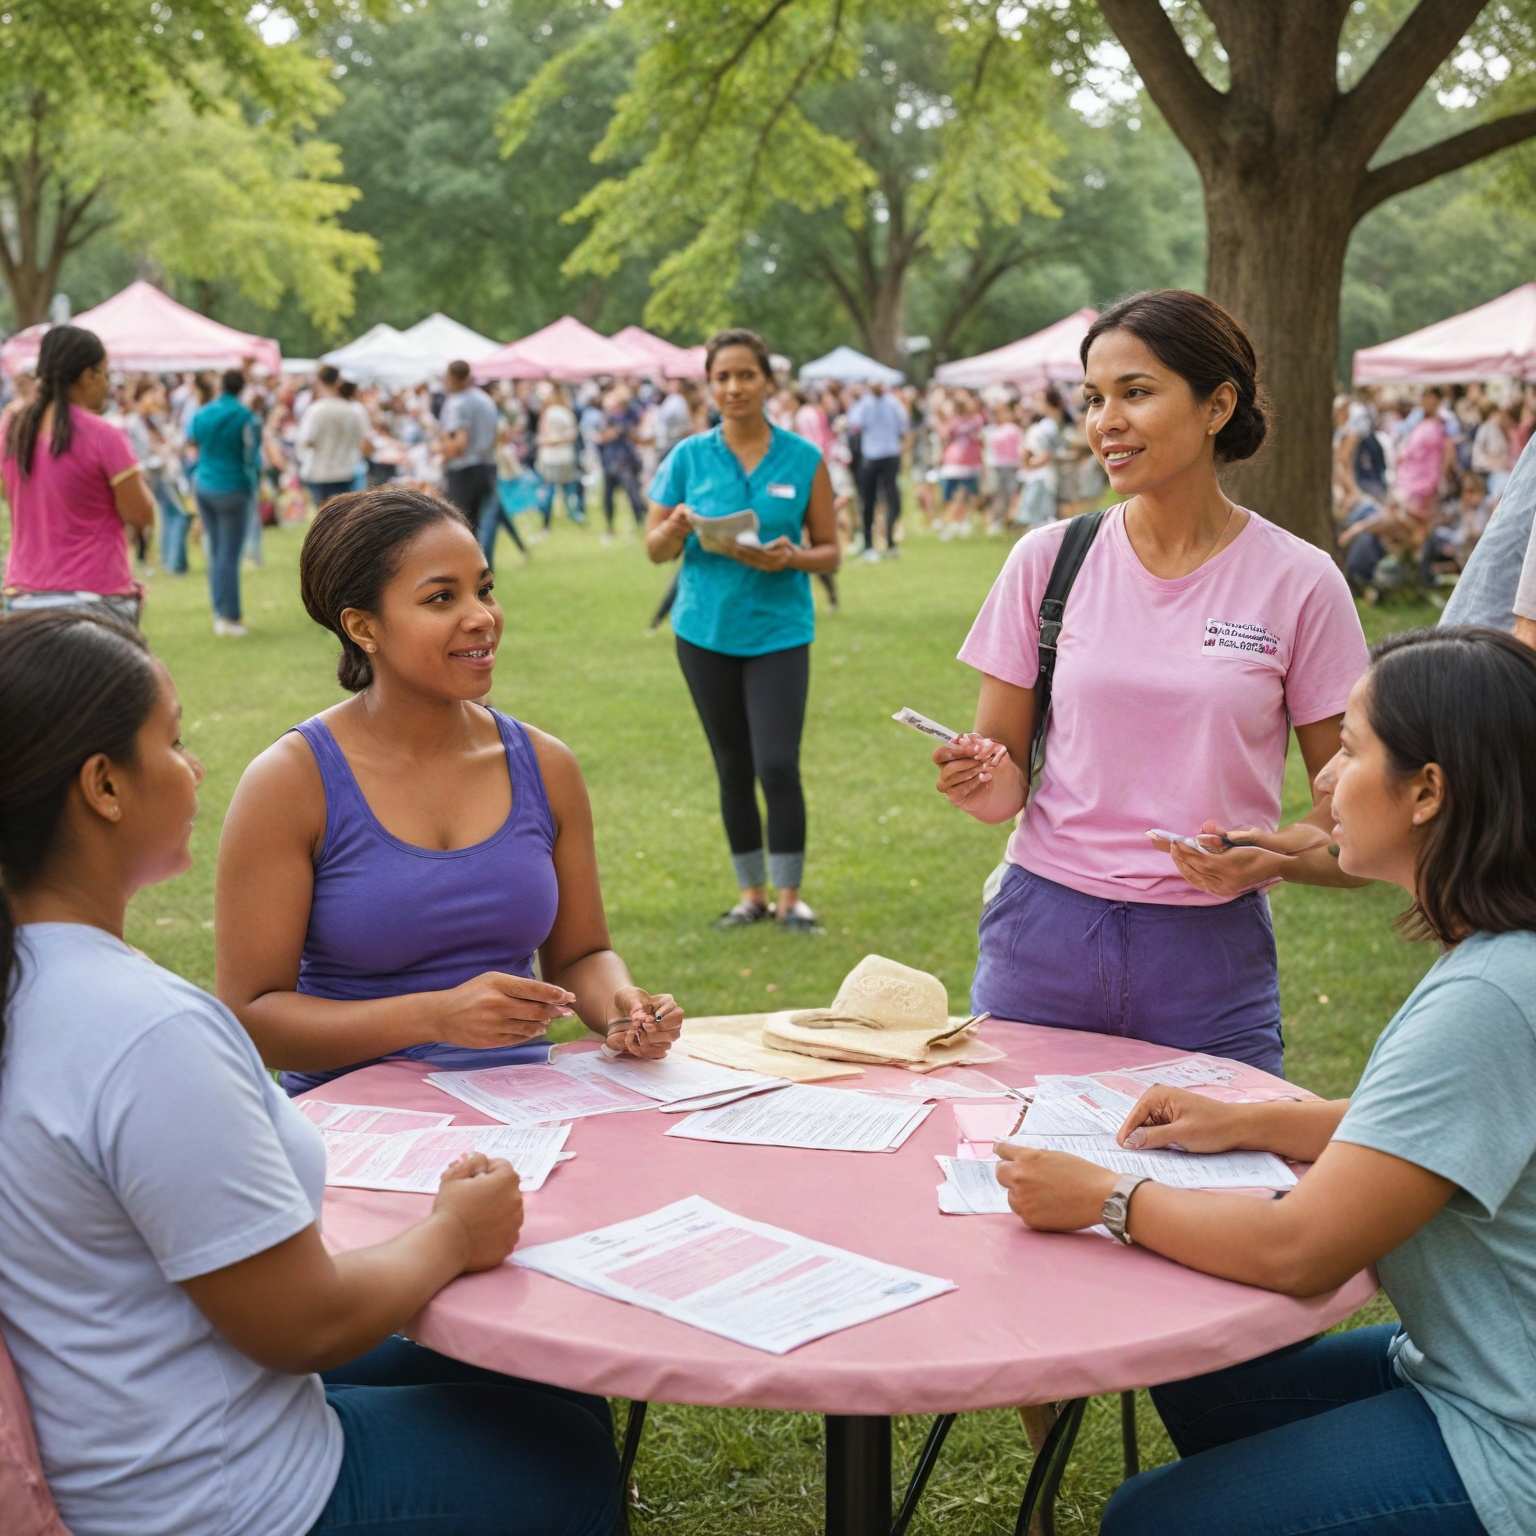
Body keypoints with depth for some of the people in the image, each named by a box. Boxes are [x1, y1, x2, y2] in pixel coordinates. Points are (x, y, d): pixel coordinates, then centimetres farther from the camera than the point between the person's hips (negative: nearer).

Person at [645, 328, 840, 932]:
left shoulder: (804, 459, -2)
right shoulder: (688, 457, 1)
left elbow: (829, 552, 2)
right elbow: (655, 550, 2)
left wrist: (793, 557, -19)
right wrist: (677, 526, -20)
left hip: (779, 630, -2)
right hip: (706, 630, 2)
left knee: (778, 765, -9)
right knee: (733, 768, 10)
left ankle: (789, 895, 6)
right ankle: (752, 893, 22)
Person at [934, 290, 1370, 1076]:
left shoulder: (1299, 582, -3)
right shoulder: (1049, 558, 1)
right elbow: (1003, 760, 7)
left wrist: (1272, 859, -17)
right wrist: (991, 787, -16)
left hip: (1209, 955, -1)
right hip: (1045, 934, 1)